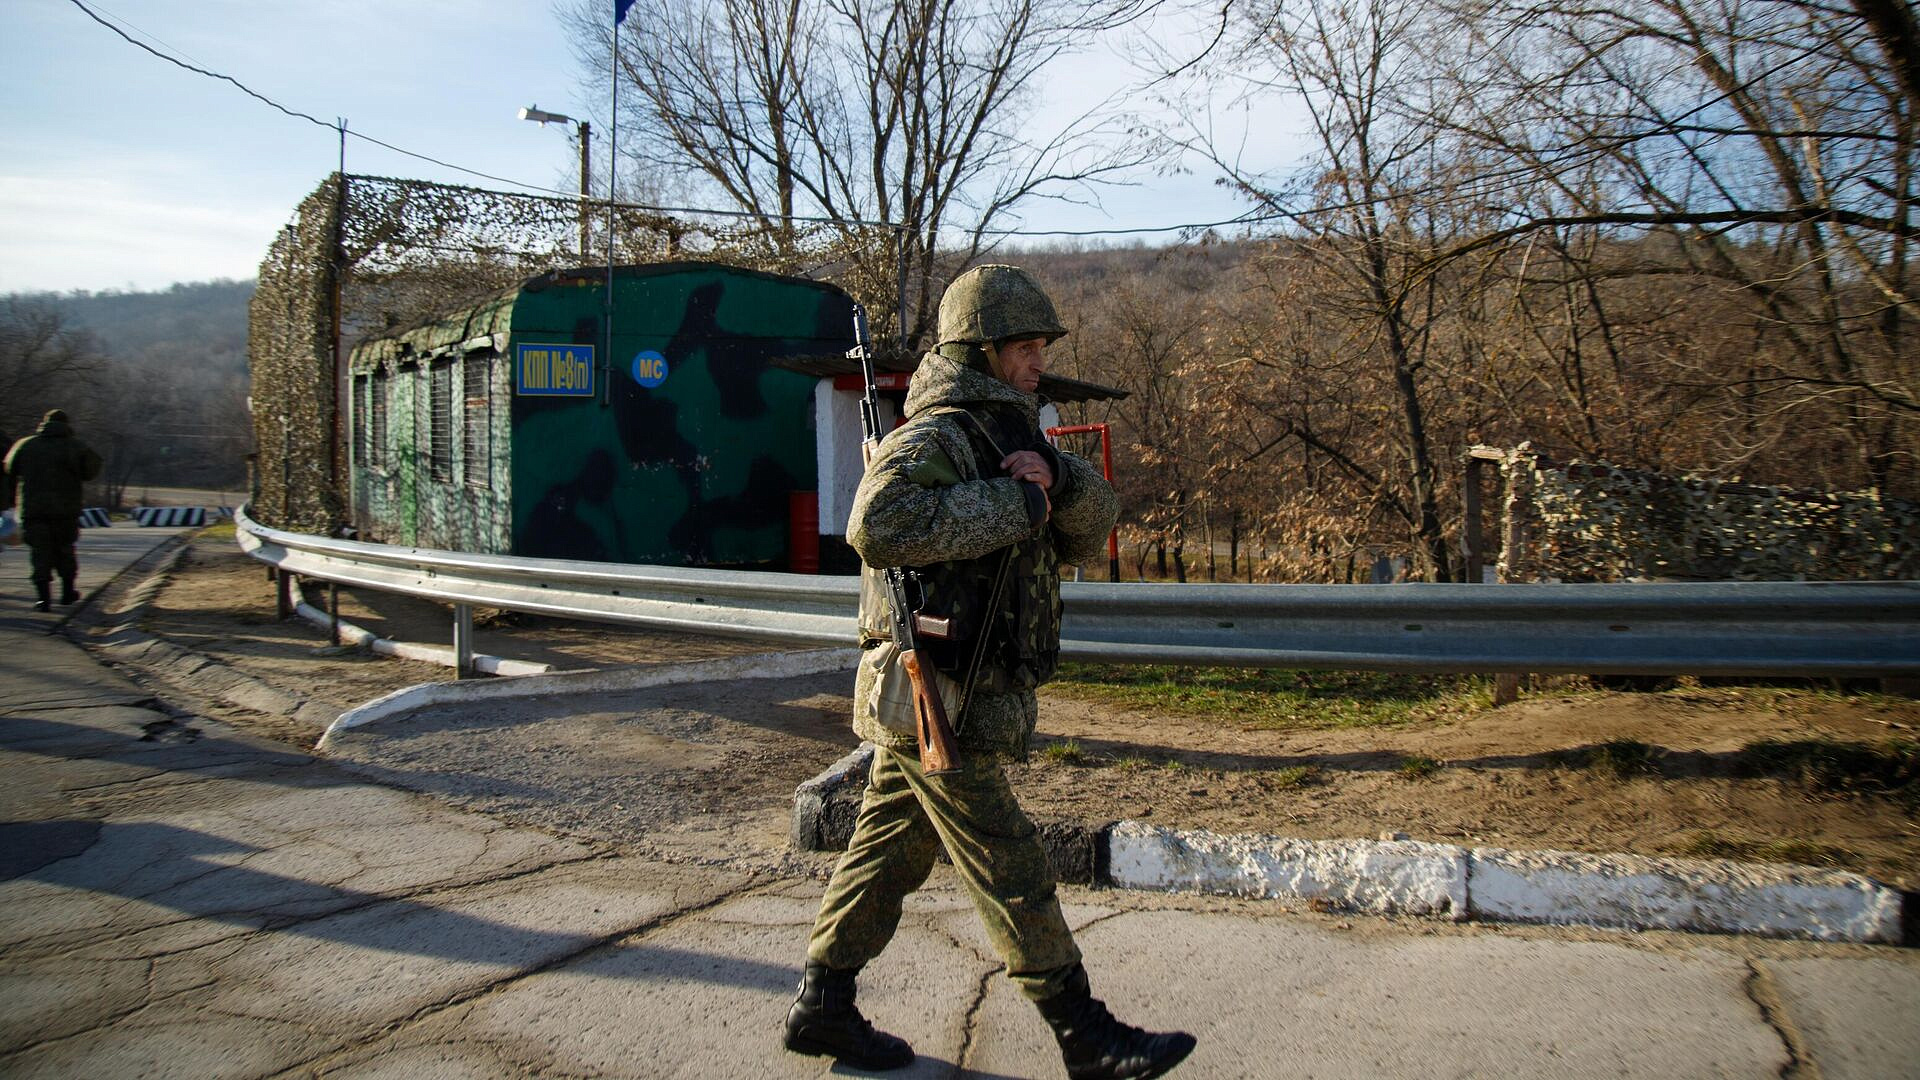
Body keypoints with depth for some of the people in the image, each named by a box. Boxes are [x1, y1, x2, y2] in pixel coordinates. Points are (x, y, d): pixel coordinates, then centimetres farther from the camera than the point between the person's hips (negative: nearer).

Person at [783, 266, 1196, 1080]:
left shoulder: (1007, 438, 15)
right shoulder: (933, 439, -15)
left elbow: (1090, 529, 9)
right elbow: (877, 525, -34)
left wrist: (1055, 477, -12)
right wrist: (1014, 503, -27)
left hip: (921, 704, 9)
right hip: (939, 699, -9)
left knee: (887, 854, 15)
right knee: (1010, 872, -1)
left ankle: (821, 1009, 28)